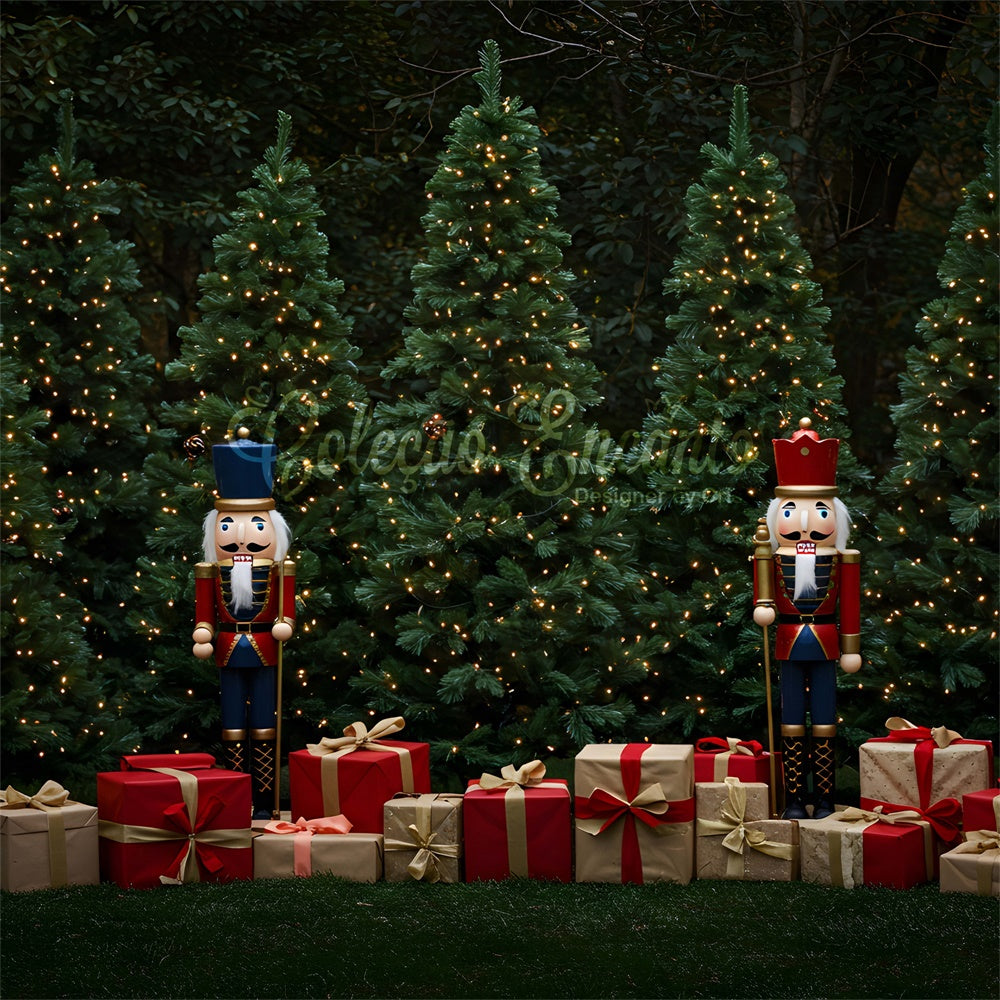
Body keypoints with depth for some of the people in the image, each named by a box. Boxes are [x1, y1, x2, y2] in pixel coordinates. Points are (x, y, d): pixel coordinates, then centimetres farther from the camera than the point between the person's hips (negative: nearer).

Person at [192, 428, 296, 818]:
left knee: (264, 731, 2)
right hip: (229, 654, 1)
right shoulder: (212, 572, 0)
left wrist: (284, 623, -20)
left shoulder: (277, 571, -1)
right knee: (233, 732, 5)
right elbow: (204, 612, 3)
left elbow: (287, 609, -3)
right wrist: (202, 636, -7)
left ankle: (264, 804, 7)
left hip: (264, 653, -1)